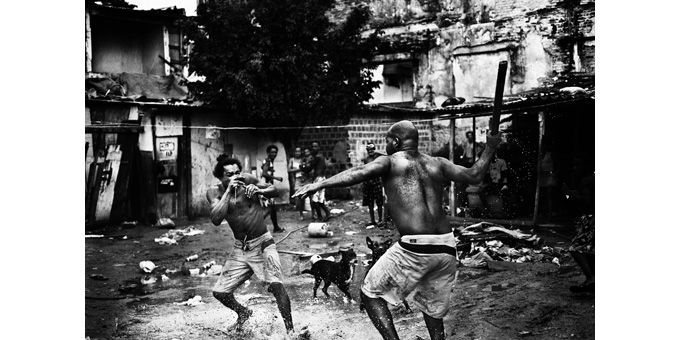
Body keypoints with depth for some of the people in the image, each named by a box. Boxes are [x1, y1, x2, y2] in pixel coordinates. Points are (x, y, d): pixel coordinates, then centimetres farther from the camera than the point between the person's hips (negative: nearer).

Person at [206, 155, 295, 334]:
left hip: (263, 244, -3)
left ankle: (290, 329, -9)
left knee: (276, 284, -23)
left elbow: (275, 190, 0)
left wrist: (258, 190, -21)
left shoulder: (247, 180, -9)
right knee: (219, 292, 6)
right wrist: (228, 191, -24)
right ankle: (243, 312, 37)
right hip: (240, 249, 4)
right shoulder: (215, 192, -5)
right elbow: (216, 219, -22)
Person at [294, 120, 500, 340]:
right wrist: (490, 148, 29)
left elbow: (361, 172, -14)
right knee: (433, 310, 22)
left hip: (415, 248, -6)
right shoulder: (437, 163, 17)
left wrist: (320, 184, -19)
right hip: (446, 247, 6)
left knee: (370, 293, 10)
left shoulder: (391, 161, 4)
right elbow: (474, 176, 13)